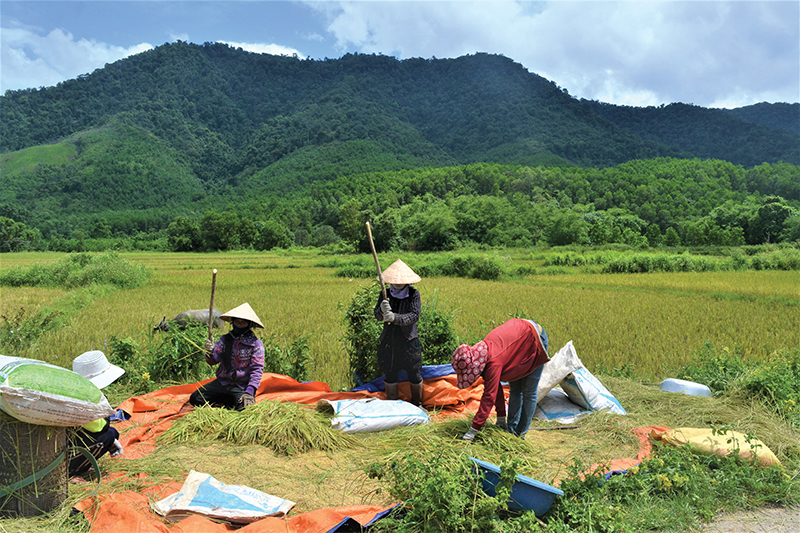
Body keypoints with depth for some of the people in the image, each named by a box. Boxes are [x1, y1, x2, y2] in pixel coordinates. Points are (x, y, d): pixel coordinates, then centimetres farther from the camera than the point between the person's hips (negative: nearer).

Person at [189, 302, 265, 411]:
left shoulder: (256, 344, -6)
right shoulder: (225, 339, 4)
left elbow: (257, 370, -9)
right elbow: (213, 361, -2)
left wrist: (250, 392, -20)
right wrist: (210, 353, -26)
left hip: (241, 387, -3)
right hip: (222, 383, 4)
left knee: (244, 407, -30)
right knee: (195, 399, -8)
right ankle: (225, 401, 10)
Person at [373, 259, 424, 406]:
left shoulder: (414, 294, -6)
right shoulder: (385, 294, 2)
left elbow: (414, 316, -18)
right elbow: (377, 315, -6)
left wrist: (395, 317, -31)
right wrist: (382, 310, -30)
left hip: (409, 340, -2)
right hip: (388, 340, 2)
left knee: (414, 375, 8)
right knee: (389, 374, 11)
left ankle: (417, 404, 28)